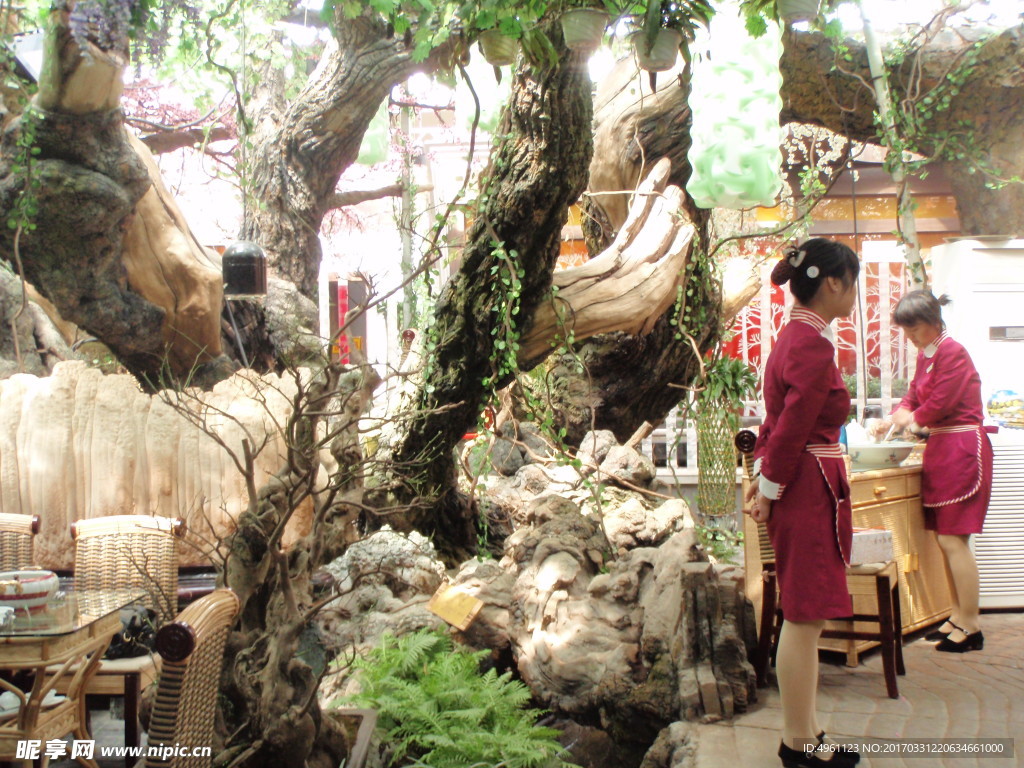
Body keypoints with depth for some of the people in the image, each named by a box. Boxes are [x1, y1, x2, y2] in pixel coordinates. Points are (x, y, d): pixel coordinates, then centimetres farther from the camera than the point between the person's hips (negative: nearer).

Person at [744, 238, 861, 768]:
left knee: (805, 618, 15)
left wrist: (762, 478, 13)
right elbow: (792, 428, -18)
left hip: (800, 486, 10)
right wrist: (770, 490, -10)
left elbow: (778, 419, 15)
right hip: (810, 487, -10)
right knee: (804, 618, 0)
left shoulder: (796, 336, 14)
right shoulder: (814, 345, -18)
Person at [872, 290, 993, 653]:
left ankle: (971, 626, 1)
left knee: (952, 539, -8)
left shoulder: (952, 352, -15)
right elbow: (914, 397, 17)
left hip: (962, 450, -9)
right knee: (945, 538, 10)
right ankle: (959, 616, 18)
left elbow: (938, 404, -17)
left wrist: (911, 419, 1)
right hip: (940, 450, 9)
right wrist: (892, 419, -1)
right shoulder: (925, 355, 14)